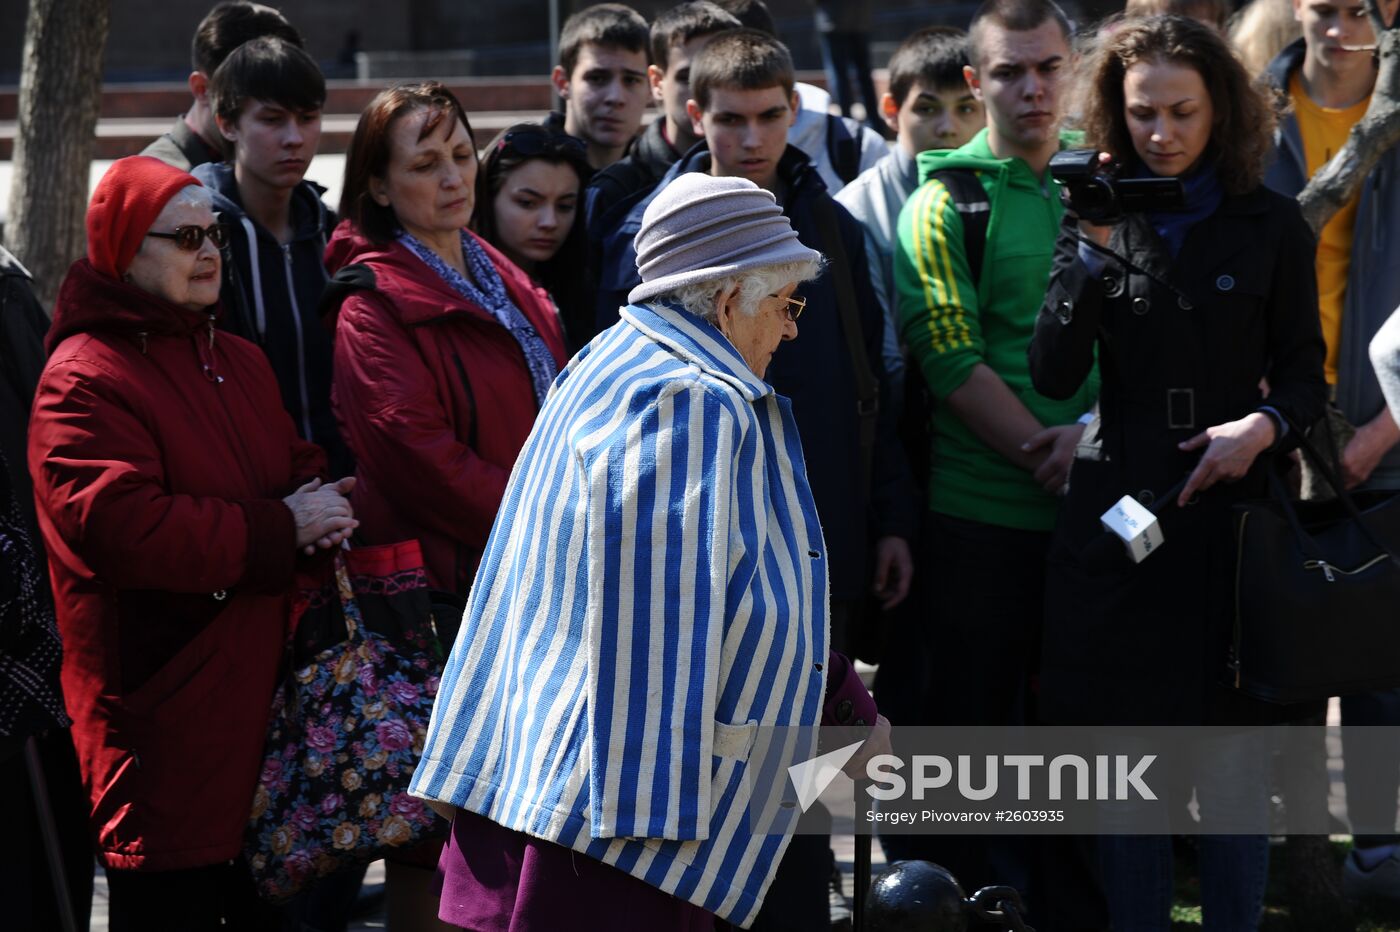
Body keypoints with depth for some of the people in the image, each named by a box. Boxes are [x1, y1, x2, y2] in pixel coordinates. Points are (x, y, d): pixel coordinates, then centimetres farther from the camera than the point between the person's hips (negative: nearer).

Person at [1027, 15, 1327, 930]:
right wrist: (1091, 251, -15)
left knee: (1233, 752, 2)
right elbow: (1055, 375, -5)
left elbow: (1304, 374, 4)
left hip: (1234, 509, -1)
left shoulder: (1272, 225, 2)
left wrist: (1263, 424, -16)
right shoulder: (1102, 216, 4)